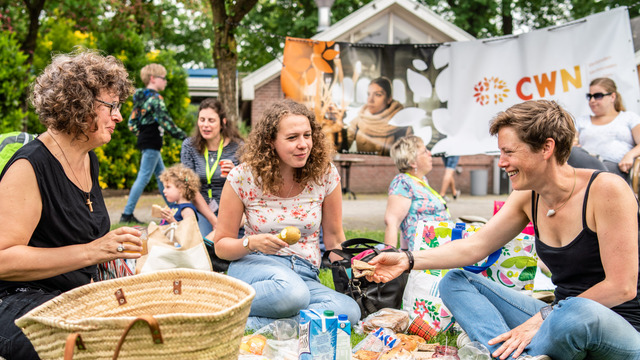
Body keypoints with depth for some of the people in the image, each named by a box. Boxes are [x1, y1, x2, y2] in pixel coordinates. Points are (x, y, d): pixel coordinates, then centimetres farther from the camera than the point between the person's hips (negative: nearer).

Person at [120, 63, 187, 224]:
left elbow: (132, 122, 15)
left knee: (161, 175, 16)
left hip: (145, 140, 10)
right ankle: (127, 214, -6)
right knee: (144, 177, -7)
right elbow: (166, 122, -21)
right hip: (151, 143, -10)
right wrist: (183, 137, -16)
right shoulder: (155, 98, -15)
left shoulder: (141, 97, 13)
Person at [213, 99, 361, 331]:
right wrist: (252, 243, -19)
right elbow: (221, 245, 1)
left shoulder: (325, 174, -1)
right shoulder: (242, 177, -6)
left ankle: (250, 324, -26)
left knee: (350, 310, -31)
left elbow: (334, 237, 10)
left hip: (306, 275, 4)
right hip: (254, 265, -3)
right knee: (291, 291, -41)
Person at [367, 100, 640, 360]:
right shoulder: (527, 197, 4)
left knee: (575, 312, -43)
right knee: (455, 281, 0)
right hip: (563, 318, 7)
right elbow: (475, 246, 8)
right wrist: (408, 260, -3)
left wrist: (541, 319, -19)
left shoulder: (605, 190, -17)